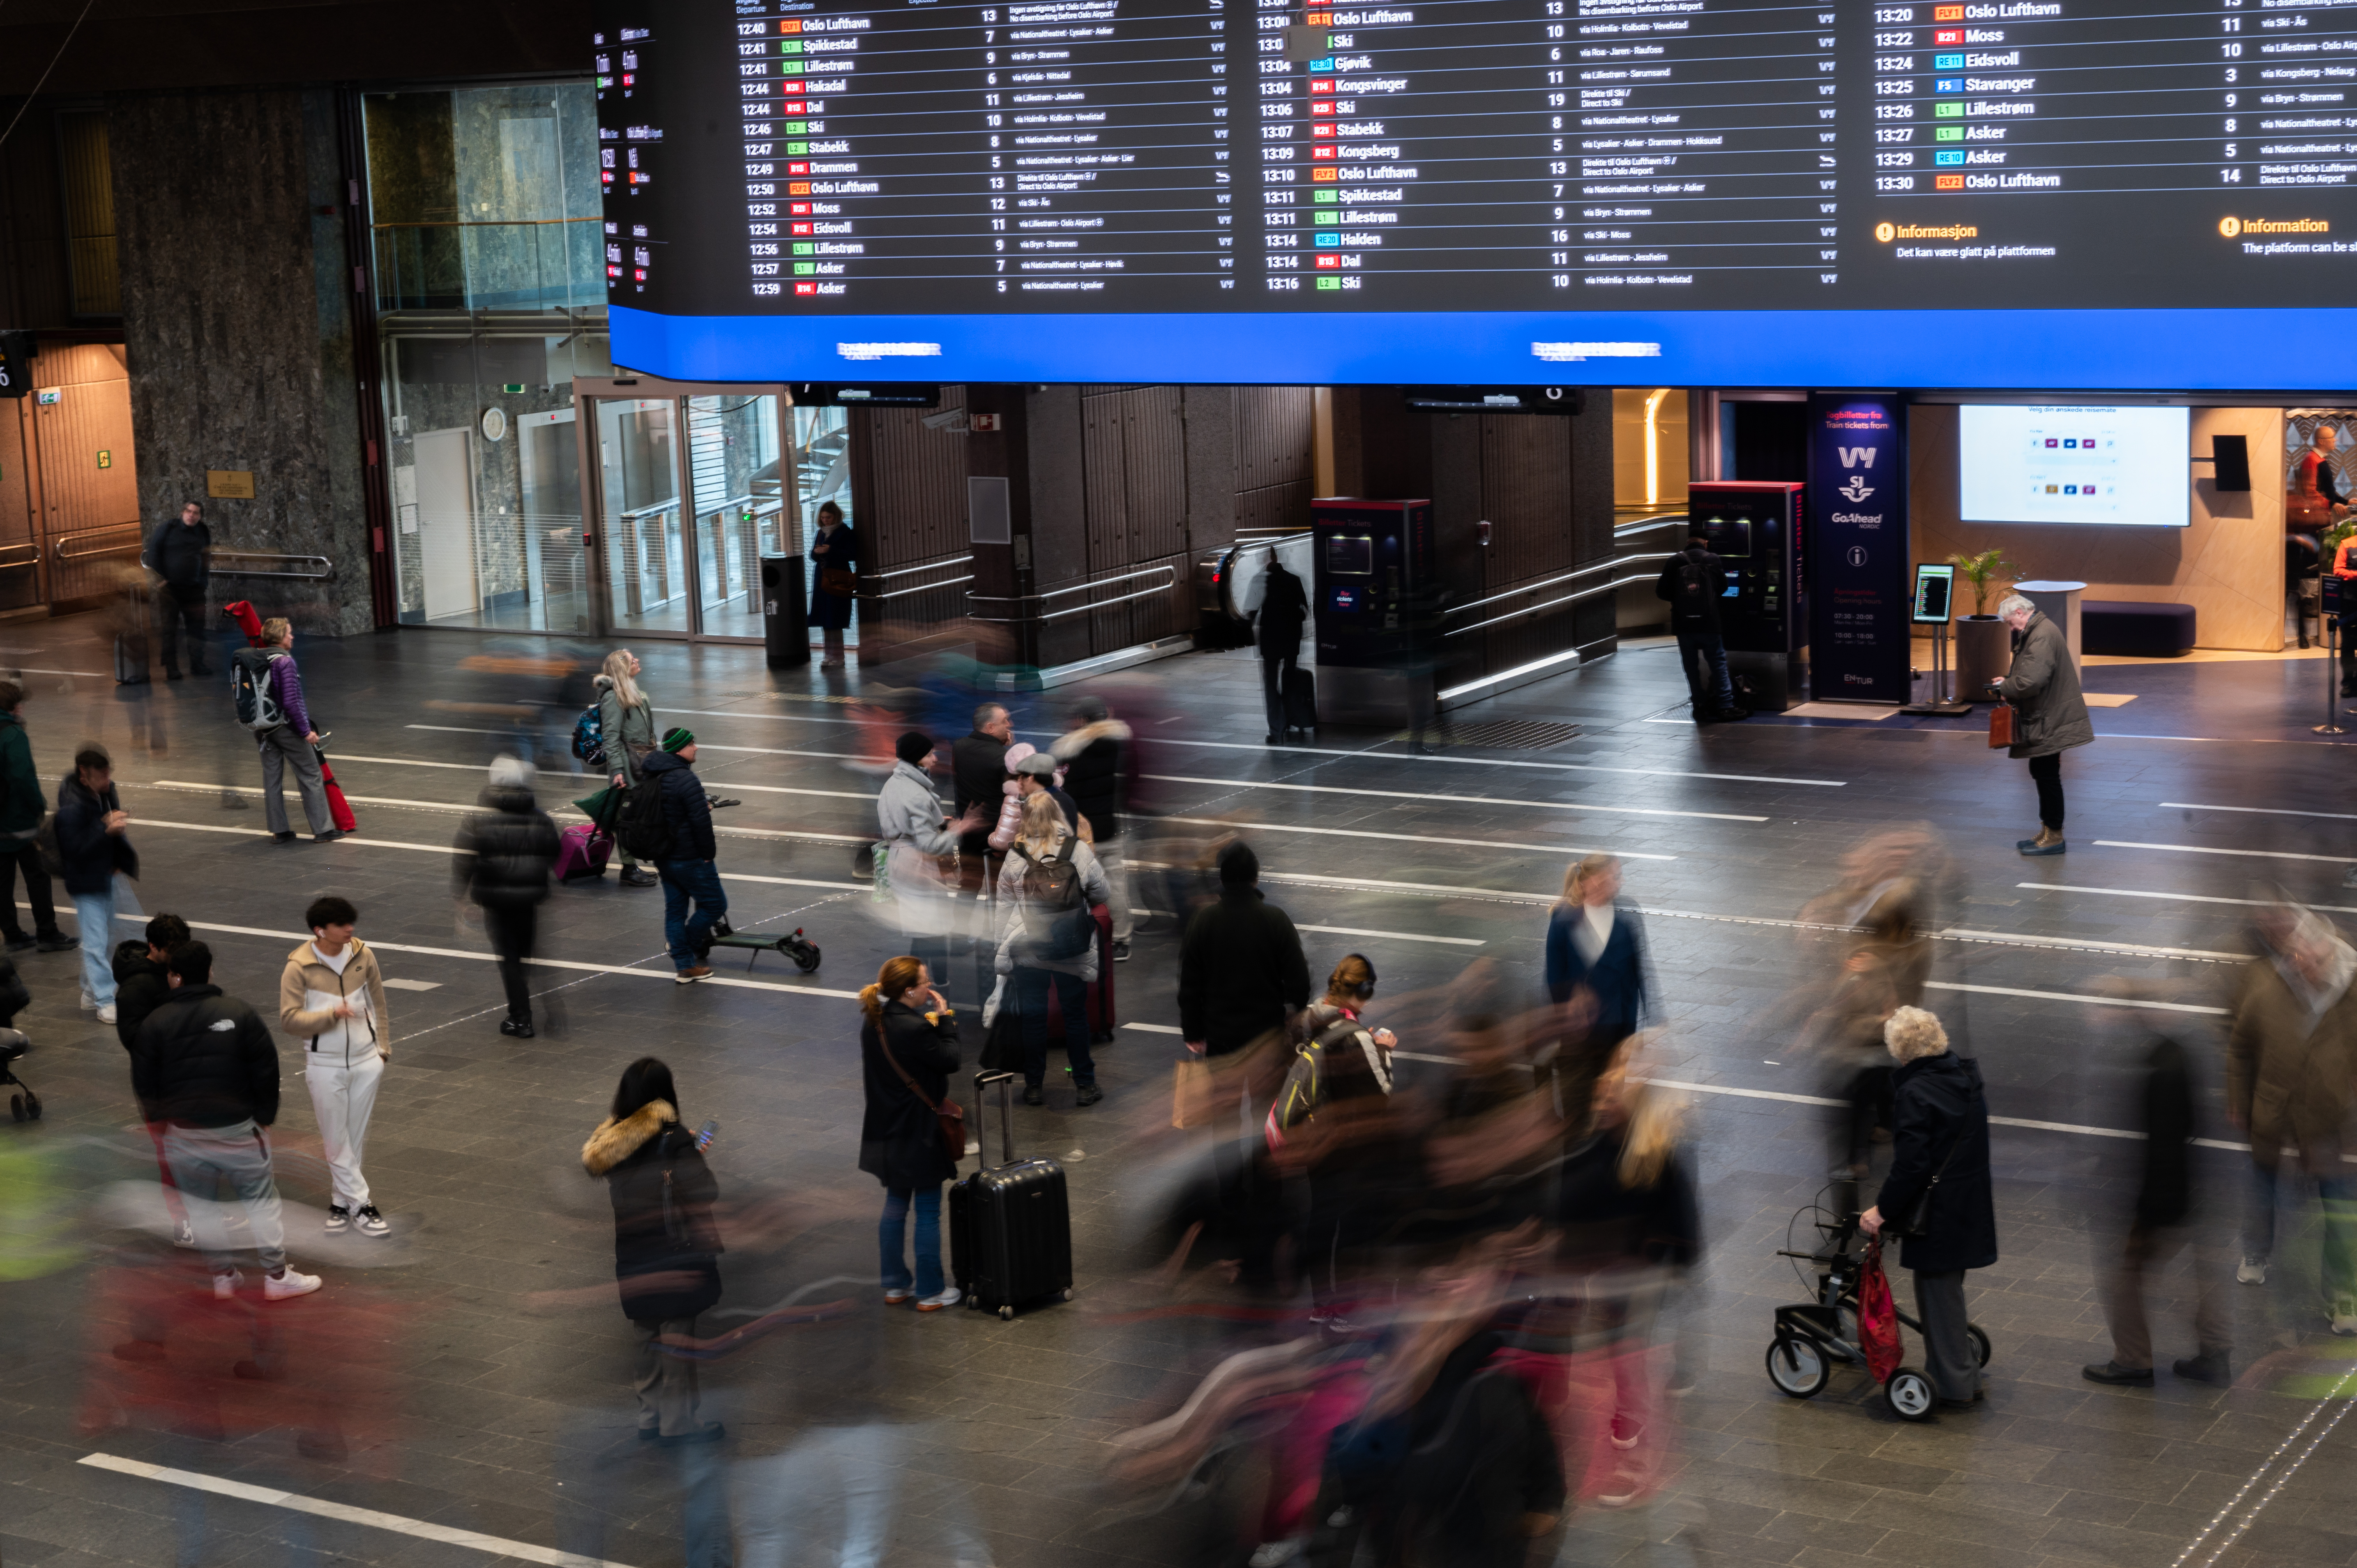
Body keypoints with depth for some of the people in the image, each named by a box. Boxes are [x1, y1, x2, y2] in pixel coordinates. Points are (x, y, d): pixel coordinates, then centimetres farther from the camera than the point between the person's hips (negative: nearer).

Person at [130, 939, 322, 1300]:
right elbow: (266, 1071, -4)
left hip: (183, 1134, 1)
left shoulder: (155, 1023, -4)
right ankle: (277, 1276, 12)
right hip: (238, 1129, -1)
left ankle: (222, 1275, 20)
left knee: (203, 1205, 15)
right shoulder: (240, 1013, -6)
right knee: (261, 1199, 9)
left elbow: (144, 1084, 0)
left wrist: (157, 1119, 15)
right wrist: (265, 1116, 7)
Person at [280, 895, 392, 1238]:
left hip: (365, 1060, 3)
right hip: (325, 1065, -3)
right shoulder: (299, 967, -12)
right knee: (336, 1141, 1)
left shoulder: (362, 955, -1)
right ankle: (360, 1206, 7)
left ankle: (341, 1203, 20)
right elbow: (289, 1019, -16)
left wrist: (383, 1048, 11)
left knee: (356, 1138, 9)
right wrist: (333, 1013, -28)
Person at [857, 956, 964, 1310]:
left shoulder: (874, 1022, 1)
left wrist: (933, 1024, 0)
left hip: (887, 1131, 8)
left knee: (896, 1205, 19)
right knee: (928, 1211, 4)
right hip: (919, 1134, -8)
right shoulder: (913, 1028, -26)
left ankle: (895, 1285, 27)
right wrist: (945, 1020, -7)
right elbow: (950, 1060, -16)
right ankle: (930, 1292, 13)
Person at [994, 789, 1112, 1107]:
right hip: (1070, 949, 0)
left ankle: (1034, 1086, 15)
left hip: (1026, 949, 0)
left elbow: (1004, 907, 0)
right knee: (1075, 1015, 11)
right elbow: (1103, 894, 2)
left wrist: (1003, 948, 8)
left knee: (1033, 1017, 10)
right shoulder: (1079, 851, -7)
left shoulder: (1015, 857, -5)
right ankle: (1084, 1085, 15)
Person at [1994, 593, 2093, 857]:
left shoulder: (2042, 636, -22)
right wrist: (2010, 681, 7)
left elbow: (2030, 682, -30)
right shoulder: (2036, 631, 12)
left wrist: (2005, 687, -12)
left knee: (2047, 775, -3)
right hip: (2045, 717, 11)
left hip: (2049, 721, -11)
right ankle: (2047, 832, 26)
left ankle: (2054, 837, 4)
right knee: (2042, 774, 17)